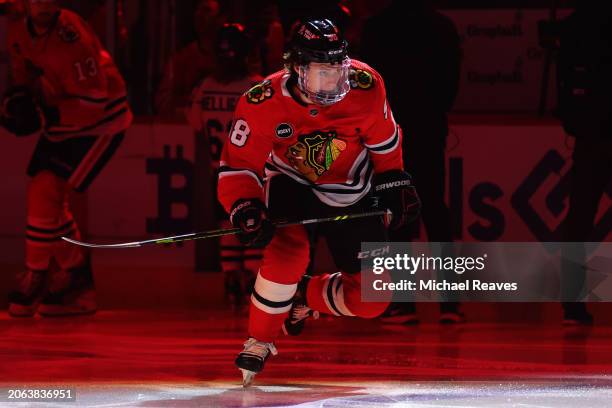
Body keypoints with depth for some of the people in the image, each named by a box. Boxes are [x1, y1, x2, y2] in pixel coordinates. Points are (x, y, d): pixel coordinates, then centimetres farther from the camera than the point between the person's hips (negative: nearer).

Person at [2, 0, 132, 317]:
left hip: (99, 123, -9)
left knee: (46, 191, -18)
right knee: (45, 196, 7)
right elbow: (25, 79, 15)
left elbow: (95, 101, -27)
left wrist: (50, 114, -32)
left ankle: (33, 280, -5)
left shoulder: (71, 37, -27)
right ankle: (78, 286, 17)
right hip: (61, 123, 9)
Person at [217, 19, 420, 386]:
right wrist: (246, 210, -38)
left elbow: (383, 137, -1)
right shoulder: (262, 104, -27)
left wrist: (394, 183, 4)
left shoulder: (366, 87, -22)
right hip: (291, 185, -2)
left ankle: (304, 297, 26)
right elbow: (237, 167, -21)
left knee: (371, 299, -5)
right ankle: (259, 342, -12)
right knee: (289, 252, -33)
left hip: (351, 196, 2)